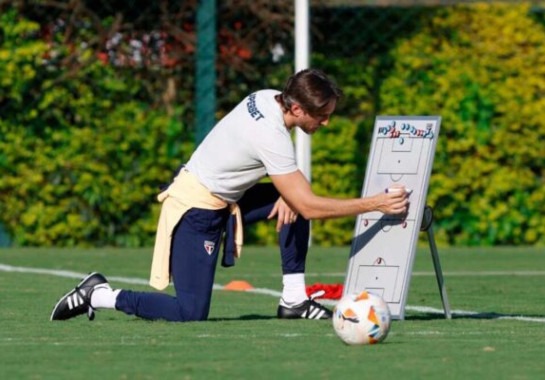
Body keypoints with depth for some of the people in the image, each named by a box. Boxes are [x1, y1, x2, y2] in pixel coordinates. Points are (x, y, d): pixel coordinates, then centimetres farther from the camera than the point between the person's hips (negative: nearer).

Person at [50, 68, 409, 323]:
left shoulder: (268, 98, -2)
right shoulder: (271, 136, -28)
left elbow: (283, 169, 18)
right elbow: (310, 207, -23)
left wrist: (288, 195, -2)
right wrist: (375, 204, -20)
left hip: (220, 198, 10)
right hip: (196, 210, -10)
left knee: (292, 203, 6)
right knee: (191, 314, -13)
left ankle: (294, 299, 7)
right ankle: (100, 295, 0)